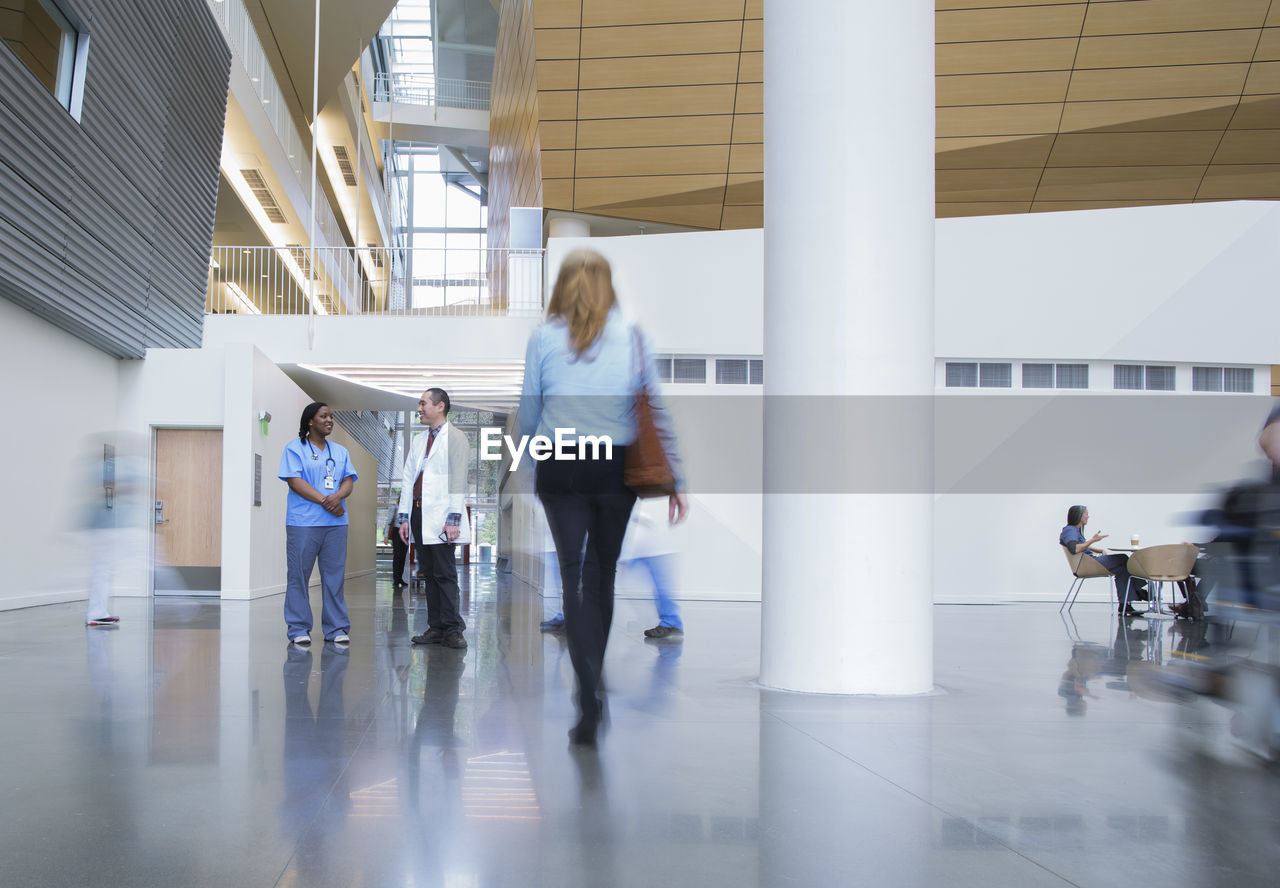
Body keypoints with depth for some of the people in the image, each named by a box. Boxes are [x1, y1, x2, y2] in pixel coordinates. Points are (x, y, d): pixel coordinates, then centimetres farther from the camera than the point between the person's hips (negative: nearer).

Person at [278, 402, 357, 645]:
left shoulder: (340, 451, 19)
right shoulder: (294, 448, 3)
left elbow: (349, 481, 10)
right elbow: (295, 481, -8)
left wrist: (338, 496, -12)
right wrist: (324, 501, -15)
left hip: (335, 522, 4)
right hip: (303, 522, -4)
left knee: (334, 575, 4)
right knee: (299, 575, -2)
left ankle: (336, 628, 9)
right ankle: (299, 628, 5)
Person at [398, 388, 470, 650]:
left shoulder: (455, 437, -2)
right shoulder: (418, 440, 19)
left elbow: (458, 481, -9)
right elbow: (408, 479, 18)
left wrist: (453, 519, -15)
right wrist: (405, 517, 11)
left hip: (440, 516, -7)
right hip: (419, 514, 7)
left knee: (445, 574, -7)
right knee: (428, 573, 8)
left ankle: (452, 629, -3)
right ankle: (436, 627, 13)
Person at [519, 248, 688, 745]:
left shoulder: (543, 338, 3)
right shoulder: (632, 337, 4)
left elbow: (528, 415, 8)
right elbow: (658, 412, 2)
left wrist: (531, 465, 23)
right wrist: (677, 481, 5)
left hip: (559, 467, -1)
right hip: (616, 466, 1)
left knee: (573, 574, 1)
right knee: (603, 572, 16)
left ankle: (588, 699, -11)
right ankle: (593, 686, 29)